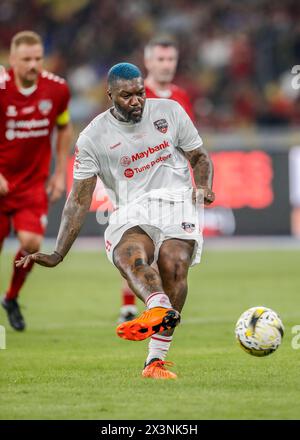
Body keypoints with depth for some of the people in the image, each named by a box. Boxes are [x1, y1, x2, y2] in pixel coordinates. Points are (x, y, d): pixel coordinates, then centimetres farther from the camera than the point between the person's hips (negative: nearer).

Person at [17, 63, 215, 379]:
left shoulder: (169, 111, 10)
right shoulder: (93, 137, 6)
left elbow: (199, 157, 20)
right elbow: (79, 201, 7)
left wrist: (204, 186, -4)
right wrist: (57, 254, 0)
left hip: (177, 201, 1)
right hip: (132, 210, -1)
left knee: (173, 265, -29)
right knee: (129, 254, -36)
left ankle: (156, 360, -30)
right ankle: (161, 308, -68)